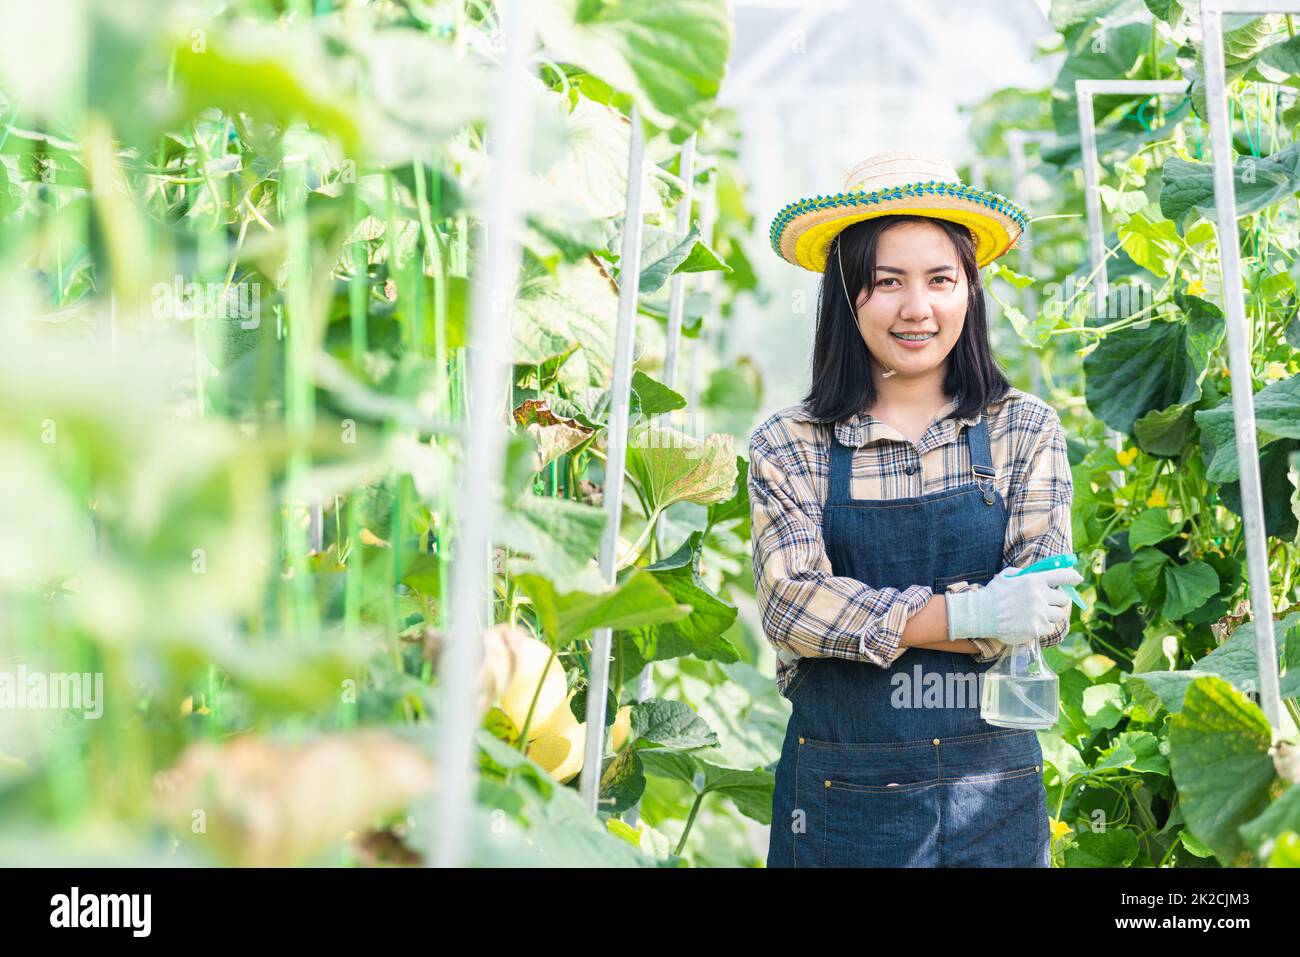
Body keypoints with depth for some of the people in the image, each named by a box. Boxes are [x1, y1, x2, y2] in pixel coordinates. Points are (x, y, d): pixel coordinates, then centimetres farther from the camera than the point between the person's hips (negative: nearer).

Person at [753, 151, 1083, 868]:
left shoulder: (1024, 430, 1)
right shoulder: (788, 446, 0)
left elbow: (1044, 615, -7)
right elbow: (788, 605, -11)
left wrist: (855, 613, -15)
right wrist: (966, 613, -20)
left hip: (992, 799, 1)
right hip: (838, 799, -1)